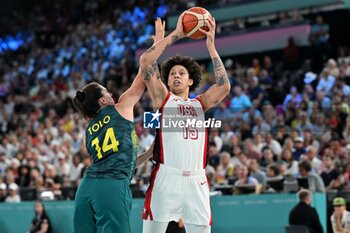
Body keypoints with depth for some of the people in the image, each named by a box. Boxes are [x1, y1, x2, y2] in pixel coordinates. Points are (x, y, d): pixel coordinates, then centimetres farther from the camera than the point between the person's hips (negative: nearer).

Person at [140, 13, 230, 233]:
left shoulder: (200, 104, 22)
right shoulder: (163, 98, 13)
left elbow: (225, 86, 7)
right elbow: (146, 61, 1)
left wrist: (211, 46, 8)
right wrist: (175, 35, 4)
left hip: (196, 180, 3)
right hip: (166, 177, -3)